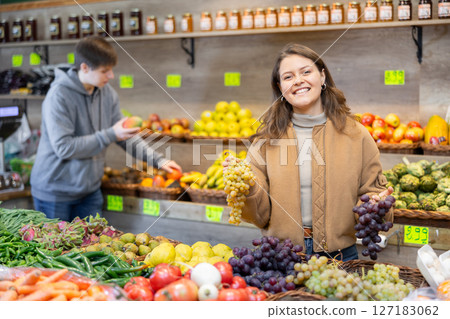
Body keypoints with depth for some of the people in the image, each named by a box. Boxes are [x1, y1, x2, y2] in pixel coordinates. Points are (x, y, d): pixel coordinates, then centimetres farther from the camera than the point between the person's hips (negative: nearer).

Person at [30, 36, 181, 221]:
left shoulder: (107, 93, 0)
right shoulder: (59, 96, -20)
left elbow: (126, 136, 8)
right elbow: (63, 147, -25)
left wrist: (157, 160, -1)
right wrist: (110, 135, -26)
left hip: (90, 190, 6)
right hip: (55, 192, -6)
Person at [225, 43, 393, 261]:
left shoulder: (355, 135, 0)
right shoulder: (267, 137, 0)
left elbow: (370, 192, 6)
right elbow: (261, 213, 1)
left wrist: (376, 205, -16)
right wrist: (246, 188, -19)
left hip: (339, 257, -1)